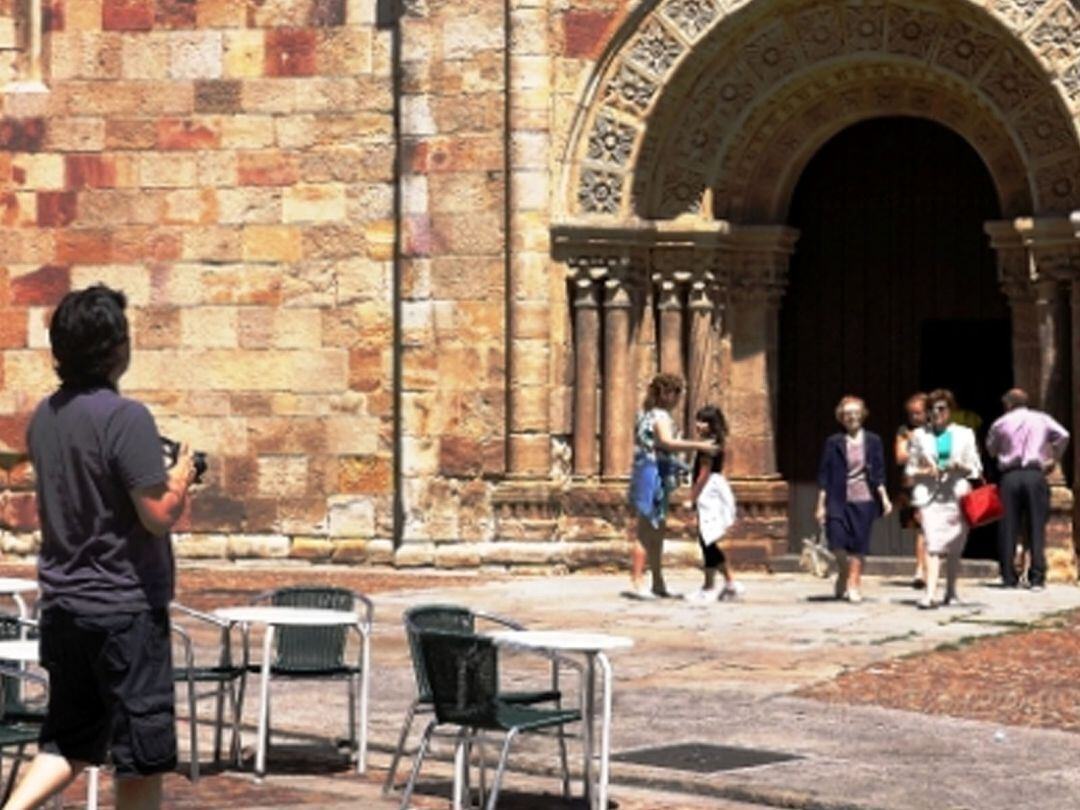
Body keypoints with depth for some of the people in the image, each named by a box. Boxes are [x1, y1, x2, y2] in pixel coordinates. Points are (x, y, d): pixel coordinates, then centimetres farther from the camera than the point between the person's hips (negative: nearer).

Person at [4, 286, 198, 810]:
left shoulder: (44, 417, 7)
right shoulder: (125, 418, -17)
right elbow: (158, 514, -20)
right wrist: (181, 478, 0)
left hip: (61, 603, 7)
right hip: (124, 605, -7)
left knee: (69, 741, 17)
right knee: (141, 751, 4)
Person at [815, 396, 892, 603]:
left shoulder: (873, 441, 6)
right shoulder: (833, 442, 3)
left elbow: (879, 473, 8)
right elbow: (824, 476, 4)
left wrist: (884, 498, -2)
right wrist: (821, 504, 0)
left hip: (864, 500, 1)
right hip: (839, 500, -1)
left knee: (859, 546, -1)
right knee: (837, 540, -11)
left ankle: (853, 583, 11)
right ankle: (844, 574, 16)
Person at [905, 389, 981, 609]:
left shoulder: (964, 434, 10)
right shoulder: (920, 436, 11)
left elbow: (976, 468, 11)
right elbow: (910, 469, 14)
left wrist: (960, 467, -9)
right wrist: (925, 472, -7)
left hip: (956, 494, 1)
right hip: (929, 495, -1)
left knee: (954, 547, 7)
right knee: (932, 543, -15)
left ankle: (951, 591, 23)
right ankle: (930, 593, -23)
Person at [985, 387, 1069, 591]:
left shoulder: (1001, 423, 8)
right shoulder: (1042, 419, 9)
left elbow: (991, 449, 16)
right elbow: (1063, 435, -1)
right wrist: (1054, 459, 10)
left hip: (1010, 476, 0)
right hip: (1035, 475, 0)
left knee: (1008, 528, 4)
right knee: (1036, 528, 1)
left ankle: (1008, 577, 2)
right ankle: (1037, 578, -5)